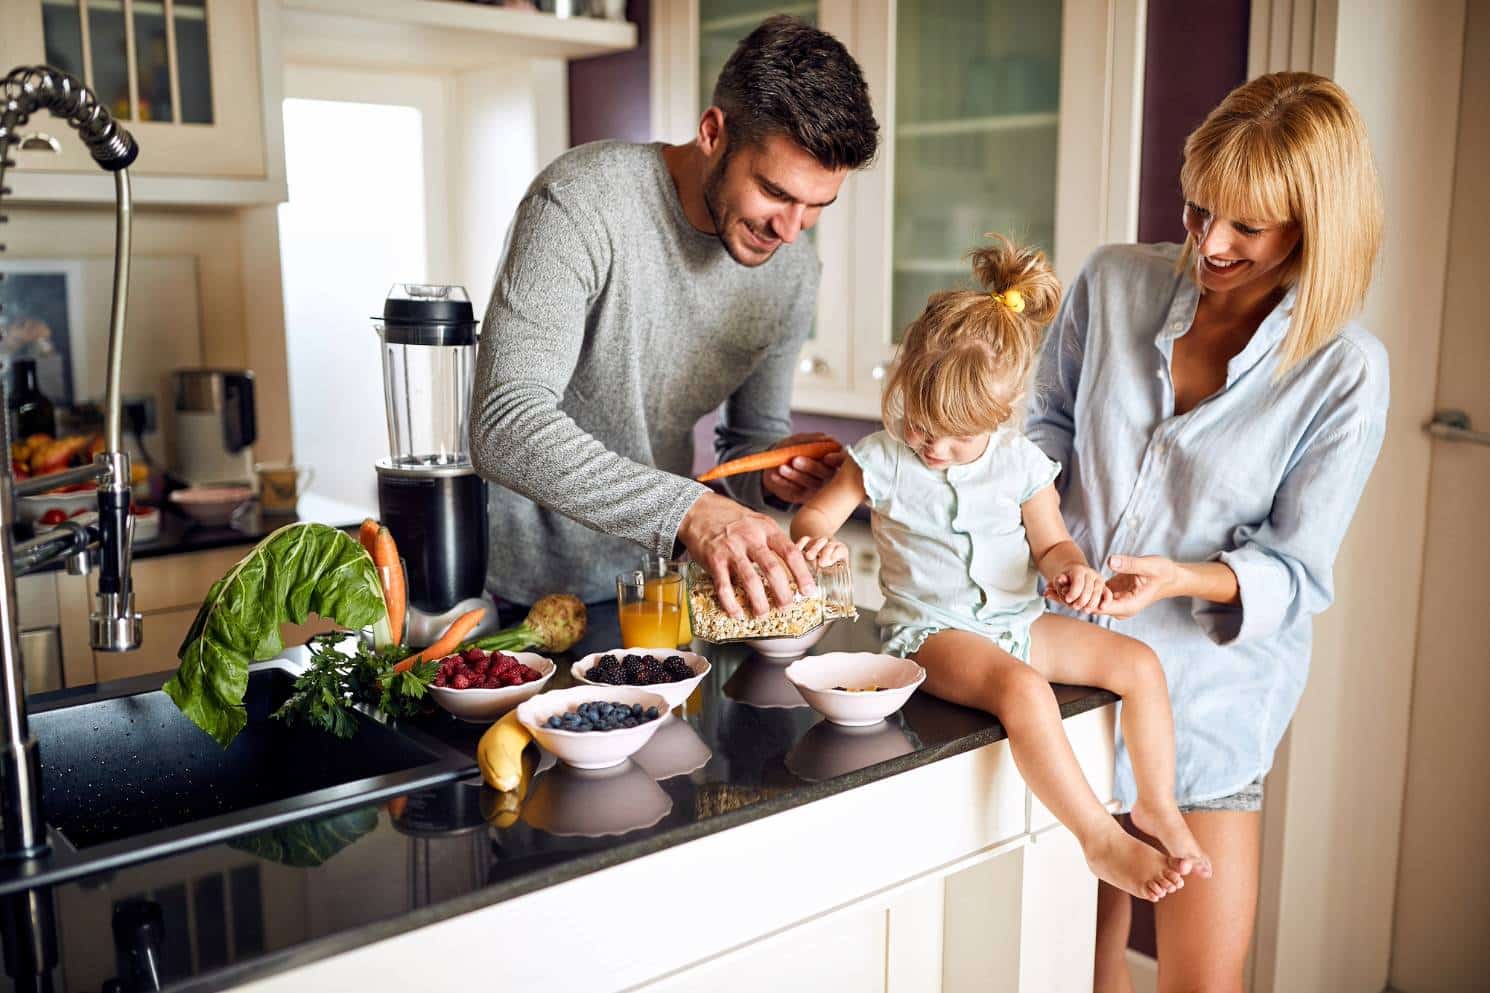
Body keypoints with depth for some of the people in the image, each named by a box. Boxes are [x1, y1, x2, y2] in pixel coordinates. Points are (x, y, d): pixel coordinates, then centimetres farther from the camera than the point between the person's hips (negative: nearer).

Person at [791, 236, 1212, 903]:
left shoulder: (1021, 463, 2)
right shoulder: (884, 460, -5)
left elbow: (1049, 543, 9)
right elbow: (813, 514, -1)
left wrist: (1072, 569, -14)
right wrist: (818, 539, -25)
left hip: (1019, 621, 5)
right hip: (931, 631, -5)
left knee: (1140, 664, -8)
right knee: (1023, 688, -34)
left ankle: (1159, 807, 6)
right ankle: (1099, 838, -25)